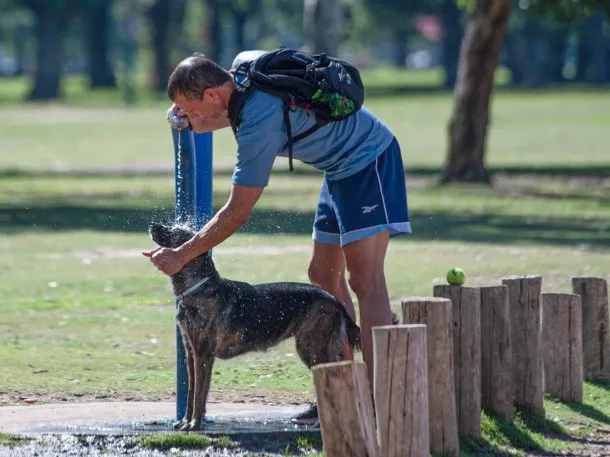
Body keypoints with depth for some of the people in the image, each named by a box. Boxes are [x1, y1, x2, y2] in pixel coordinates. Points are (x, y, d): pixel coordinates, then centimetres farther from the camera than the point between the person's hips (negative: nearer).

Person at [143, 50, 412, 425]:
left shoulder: (260, 124, -29)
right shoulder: (244, 65, -3)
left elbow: (237, 214, -23)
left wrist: (180, 256, -15)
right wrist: (194, 119, 0)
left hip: (366, 161, -11)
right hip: (342, 167, 11)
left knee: (364, 280, -17)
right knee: (324, 276, 11)